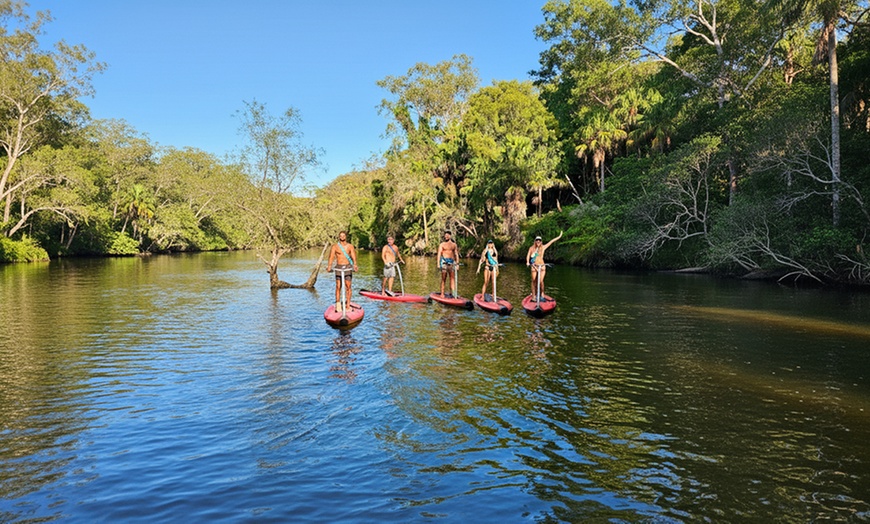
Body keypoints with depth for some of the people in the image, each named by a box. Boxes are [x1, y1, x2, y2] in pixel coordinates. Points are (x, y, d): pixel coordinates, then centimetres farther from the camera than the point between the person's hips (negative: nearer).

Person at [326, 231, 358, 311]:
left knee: (348, 286, -2)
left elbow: (353, 257, -7)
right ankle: (338, 304, 8)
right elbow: (331, 257, -8)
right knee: (338, 286, -2)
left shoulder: (350, 246, 3)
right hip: (338, 267, 0)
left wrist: (355, 265, -26)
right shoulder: (335, 247, 1)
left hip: (348, 267, 0)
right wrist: (329, 266, -25)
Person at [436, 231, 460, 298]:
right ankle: (442, 293, -1)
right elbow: (439, 254, 0)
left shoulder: (454, 244, 15)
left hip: (452, 262, 3)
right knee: (443, 278, -3)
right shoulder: (442, 244, 6)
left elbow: (456, 254, 15)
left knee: (453, 278, -2)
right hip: (444, 261, -3)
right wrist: (438, 263, -10)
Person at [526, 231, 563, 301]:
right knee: (534, 281, 0)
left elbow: (551, 242, 8)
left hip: (542, 266, 0)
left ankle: (542, 294, 7)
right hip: (534, 266, 0)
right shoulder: (531, 248, 3)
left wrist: (559, 237, 11)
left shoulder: (543, 247, 5)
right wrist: (527, 262, -22)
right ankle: (534, 296, 7)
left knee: (541, 281, -10)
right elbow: (528, 255, -3)